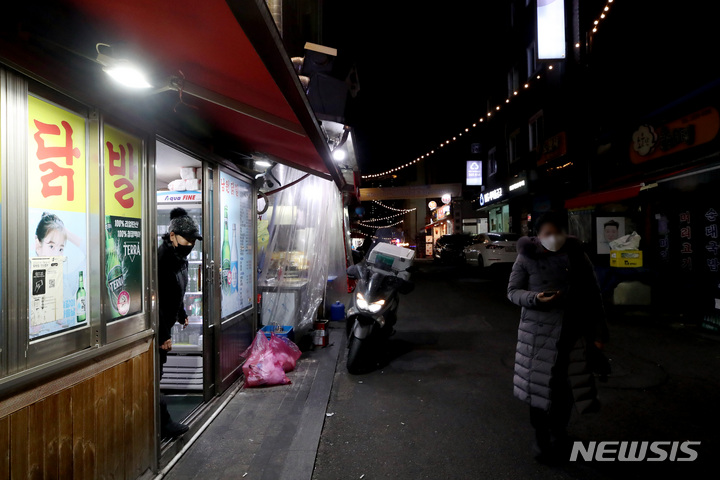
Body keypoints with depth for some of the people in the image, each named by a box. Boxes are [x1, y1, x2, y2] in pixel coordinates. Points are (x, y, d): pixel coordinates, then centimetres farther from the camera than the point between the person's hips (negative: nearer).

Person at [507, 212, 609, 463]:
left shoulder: (576, 255, 4)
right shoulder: (527, 257, -2)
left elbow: (593, 294, 7)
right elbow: (512, 291, 1)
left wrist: (599, 331, 4)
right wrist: (534, 298, -19)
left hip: (572, 331, 2)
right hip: (538, 330, -2)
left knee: (566, 386, 11)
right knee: (539, 385, 4)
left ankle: (559, 432, 36)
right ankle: (541, 438, 24)